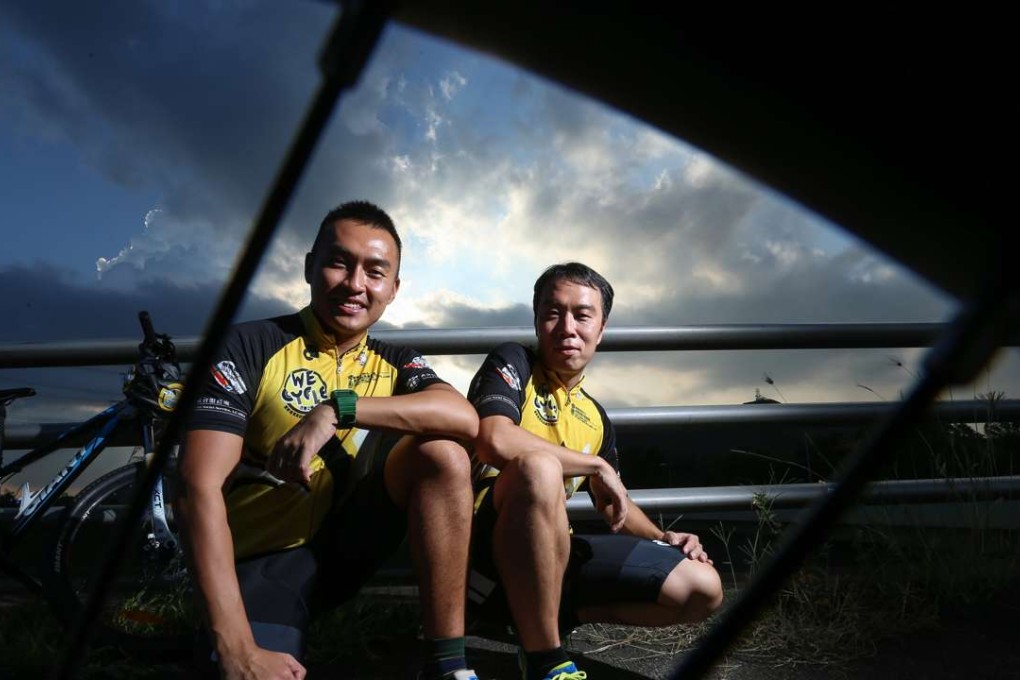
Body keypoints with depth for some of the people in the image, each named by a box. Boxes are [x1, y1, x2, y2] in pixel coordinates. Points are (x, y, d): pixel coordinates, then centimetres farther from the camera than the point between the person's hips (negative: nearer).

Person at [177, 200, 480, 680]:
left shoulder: (394, 363, 4)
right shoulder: (250, 346, -9)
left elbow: (464, 419, -17)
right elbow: (200, 490, -19)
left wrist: (337, 407, -29)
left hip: (346, 542, 4)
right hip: (264, 559, -3)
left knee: (442, 454, -19)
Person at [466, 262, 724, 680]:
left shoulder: (595, 418, 15)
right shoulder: (513, 363, -3)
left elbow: (615, 504, 26)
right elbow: (494, 440, -24)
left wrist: (662, 538, 5)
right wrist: (597, 465, -14)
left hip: (553, 555, 6)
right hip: (485, 549, -6)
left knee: (702, 589, -2)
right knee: (539, 467, -38)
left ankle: (542, 620, 4)